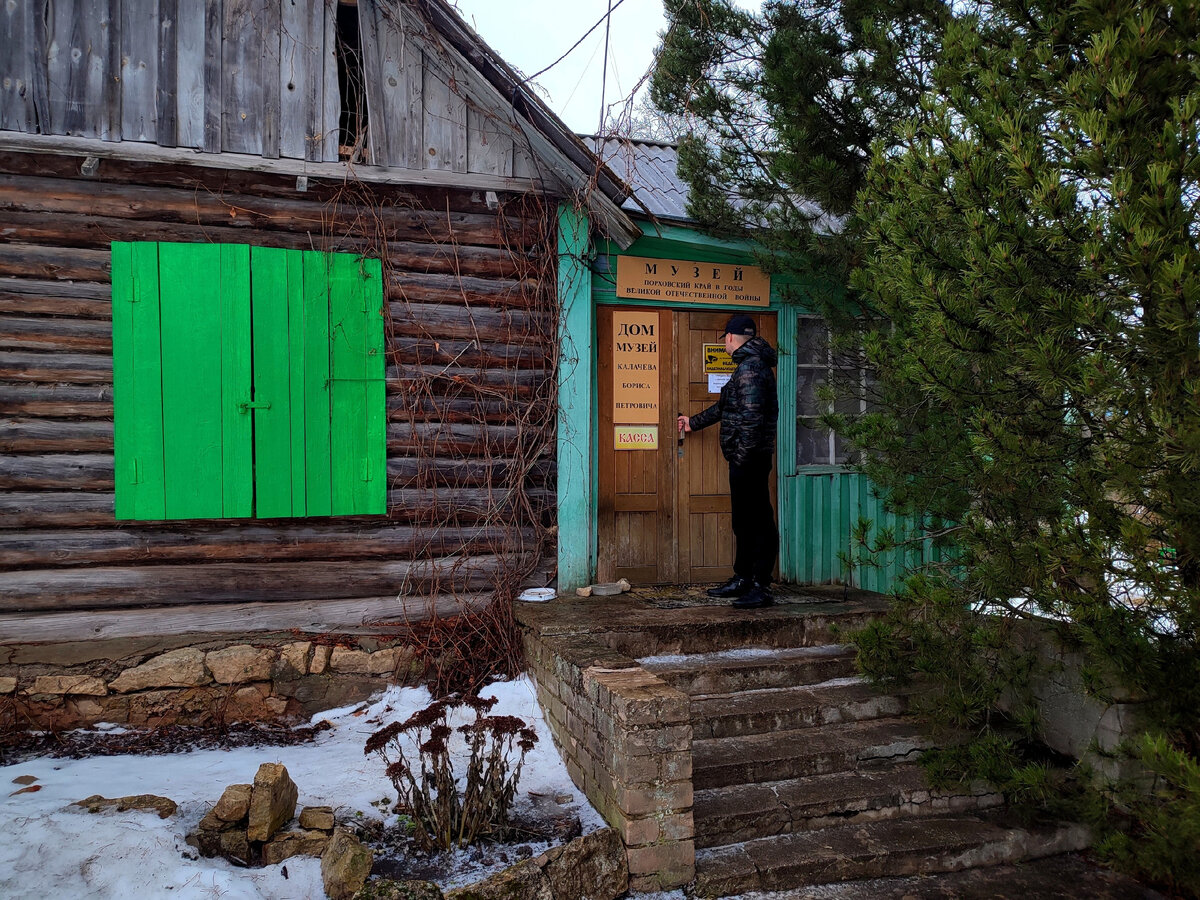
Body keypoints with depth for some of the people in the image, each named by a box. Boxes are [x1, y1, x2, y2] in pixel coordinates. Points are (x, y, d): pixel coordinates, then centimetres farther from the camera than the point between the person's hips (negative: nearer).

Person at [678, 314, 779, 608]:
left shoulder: (749, 366, -13)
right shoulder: (750, 365, 21)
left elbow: (752, 415, -23)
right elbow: (725, 406, 32)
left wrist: (743, 455, -22)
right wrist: (694, 422, 43)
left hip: (750, 457, -11)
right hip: (747, 458, 11)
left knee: (758, 520, -6)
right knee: (744, 519, 16)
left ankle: (760, 587, -1)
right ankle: (741, 579, 26)